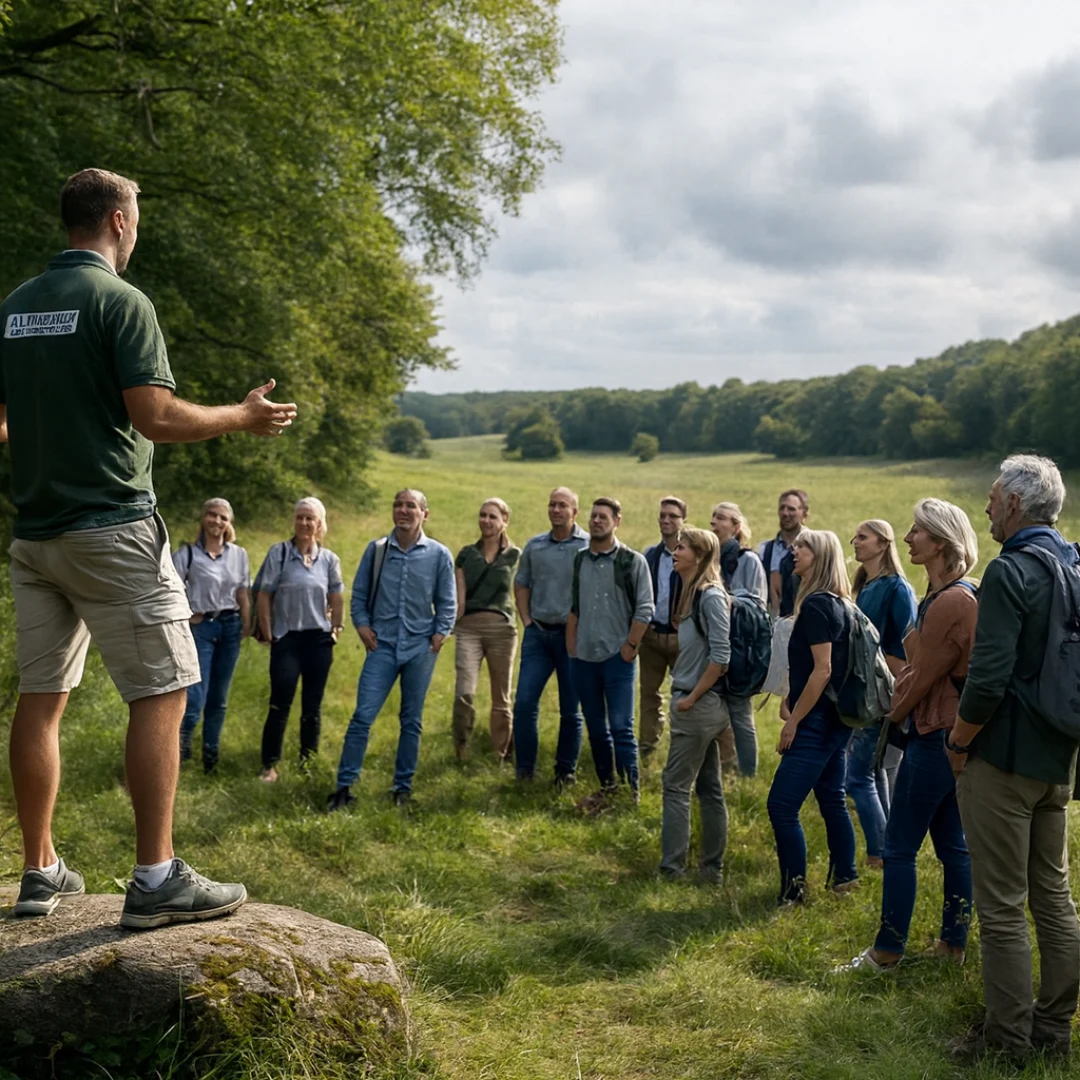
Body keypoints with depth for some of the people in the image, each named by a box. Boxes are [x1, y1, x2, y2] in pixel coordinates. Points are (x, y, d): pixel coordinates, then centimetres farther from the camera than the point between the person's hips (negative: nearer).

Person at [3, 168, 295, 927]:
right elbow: (155, 416, -18)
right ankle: (157, 879, -5)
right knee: (160, 694, -4)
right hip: (111, 527, -8)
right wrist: (247, 417, -4)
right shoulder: (120, 301, -9)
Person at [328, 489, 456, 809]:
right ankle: (344, 786, -1)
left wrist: (440, 633, -3)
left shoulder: (439, 555, 1)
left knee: (412, 721, 9)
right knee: (362, 716, -6)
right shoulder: (376, 550, 3)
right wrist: (362, 624, -3)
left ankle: (403, 787, 19)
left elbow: (447, 602, 7)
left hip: (420, 648, 0)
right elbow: (359, 593, 9)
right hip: (382, 645, 0)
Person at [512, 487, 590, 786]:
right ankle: (524, 770, 8)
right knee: (524, 703, -3)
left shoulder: (589, 546, -5)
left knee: (570, 710, 6)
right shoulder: (535, 546, 8)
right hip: (538, 633, 3)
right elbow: (521, 584, 16)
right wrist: (526, 620, 7)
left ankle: (566, 771, 19)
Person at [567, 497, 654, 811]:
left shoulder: (633, 561, -4)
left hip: (617, 657, -5)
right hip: (583, 657, 5)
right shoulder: (580, 560, 10)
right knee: (596, 728, 11)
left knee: (620, 726, -8)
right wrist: (571, 648, 9)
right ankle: (606, 788, 21)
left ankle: (630, 792, 0)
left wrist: (629, 647, -9)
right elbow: (573, 607, 15)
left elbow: (644, 609, -5)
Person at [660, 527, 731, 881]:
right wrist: (686, 695, 10)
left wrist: (691, 698, -16)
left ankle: (672, 866, 2)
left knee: (676, 785, -3)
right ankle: (712, 866, 20)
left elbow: (721, 656, -20)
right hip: (701, 706, 9)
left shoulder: (711, 596, -16)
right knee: (708, 786, 13)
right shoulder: (693, 594, 12)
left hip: (700, 706, -9)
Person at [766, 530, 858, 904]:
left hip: (817, 720, -10)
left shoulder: (815, 605, -18)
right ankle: (844, 875, 28)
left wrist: (793, 720, -16)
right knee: (831, 797, 18)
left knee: (781, 805, -6)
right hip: (835, 719, 10)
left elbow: (823, 669, -21)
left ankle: (793, 890, 0)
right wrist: (791, 699, 14)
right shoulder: (837, 603, 10)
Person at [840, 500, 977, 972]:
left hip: (934, 735, -10)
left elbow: (924, 676, -16)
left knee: (899, 848, -2)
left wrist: (896, 712, 0)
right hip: (952, 733, 10)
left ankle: (887, 951, 6)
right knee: (952, 844, 15)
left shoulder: (950, 602, -22)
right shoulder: (956, 595, 11)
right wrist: (900, 702, 5)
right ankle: (953, 943, 24)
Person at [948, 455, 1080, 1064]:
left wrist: (959, 742, -9)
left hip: (1006, 757, -8)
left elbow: (989, 679, -24)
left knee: (1003, 906, 2)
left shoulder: (1011, 571, -18)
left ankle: (1009, 1037, 11)